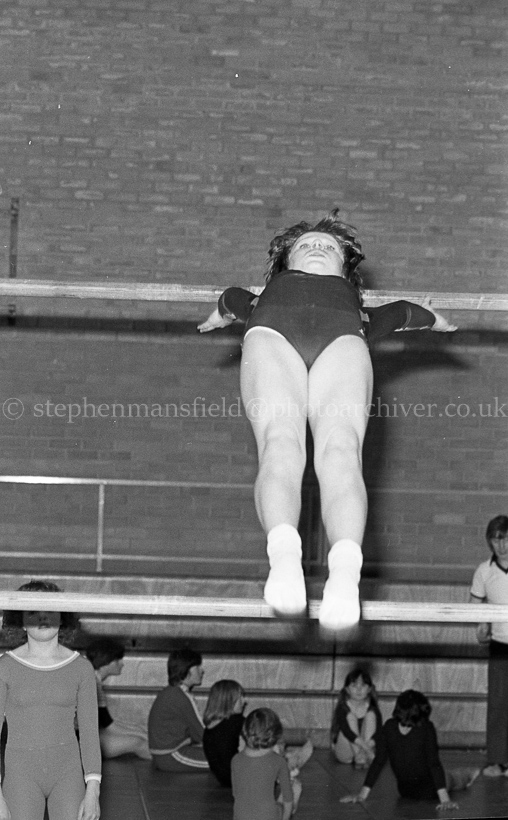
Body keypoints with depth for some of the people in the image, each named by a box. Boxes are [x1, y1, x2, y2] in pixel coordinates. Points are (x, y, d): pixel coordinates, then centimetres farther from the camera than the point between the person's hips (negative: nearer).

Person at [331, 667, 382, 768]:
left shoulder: (372, 709, -4)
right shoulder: (342, 708, -12)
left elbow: (379, 730, -18)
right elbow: (346, 730, -28)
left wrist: (370, 744, -39)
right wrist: (363, 745, -41)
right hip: (344, 754, -2)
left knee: (371, 714, -16)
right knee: (351, 717, -24)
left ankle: (362, 756, -26)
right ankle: (360, 758, -30)